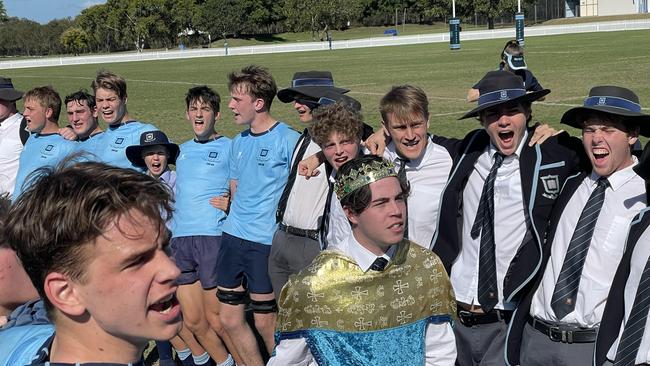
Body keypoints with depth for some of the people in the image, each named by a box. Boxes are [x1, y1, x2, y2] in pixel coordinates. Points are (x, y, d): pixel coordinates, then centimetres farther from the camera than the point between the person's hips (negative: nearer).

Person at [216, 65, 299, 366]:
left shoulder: (288, 139, -10)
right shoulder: (239, 142, 12)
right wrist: (237, 215, 11)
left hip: (266, 242, -7)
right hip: (233, 236, 7)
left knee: (265, 323, 2)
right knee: (229, 319, 11)